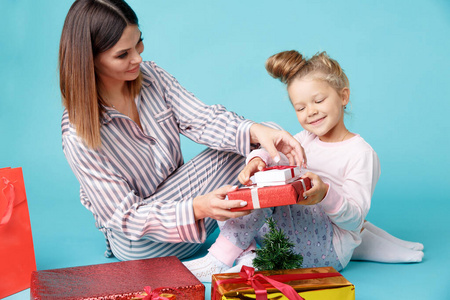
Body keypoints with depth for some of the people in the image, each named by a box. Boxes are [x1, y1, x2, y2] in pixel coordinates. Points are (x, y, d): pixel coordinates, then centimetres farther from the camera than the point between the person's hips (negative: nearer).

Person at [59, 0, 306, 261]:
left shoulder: (151, 76, -6)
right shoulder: (78, 136, -24)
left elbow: (201, 120, -12)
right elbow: (126, 217, -24)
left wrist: (256, 131, -34)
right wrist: (197, 209, -41)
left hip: (179, 194, 6)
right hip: (139, 238, -5)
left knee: (260, 148, -11)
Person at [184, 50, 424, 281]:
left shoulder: (361, 153, -8)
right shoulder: (305, 139, 15)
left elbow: (356, 217, -15)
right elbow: (269, 152, 4)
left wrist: (325, 195, -35)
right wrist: (257, 160, -20)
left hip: (330, 250, -8)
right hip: (299, 228, 8)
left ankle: (219, 261, -24)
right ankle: (246, 255, -17)